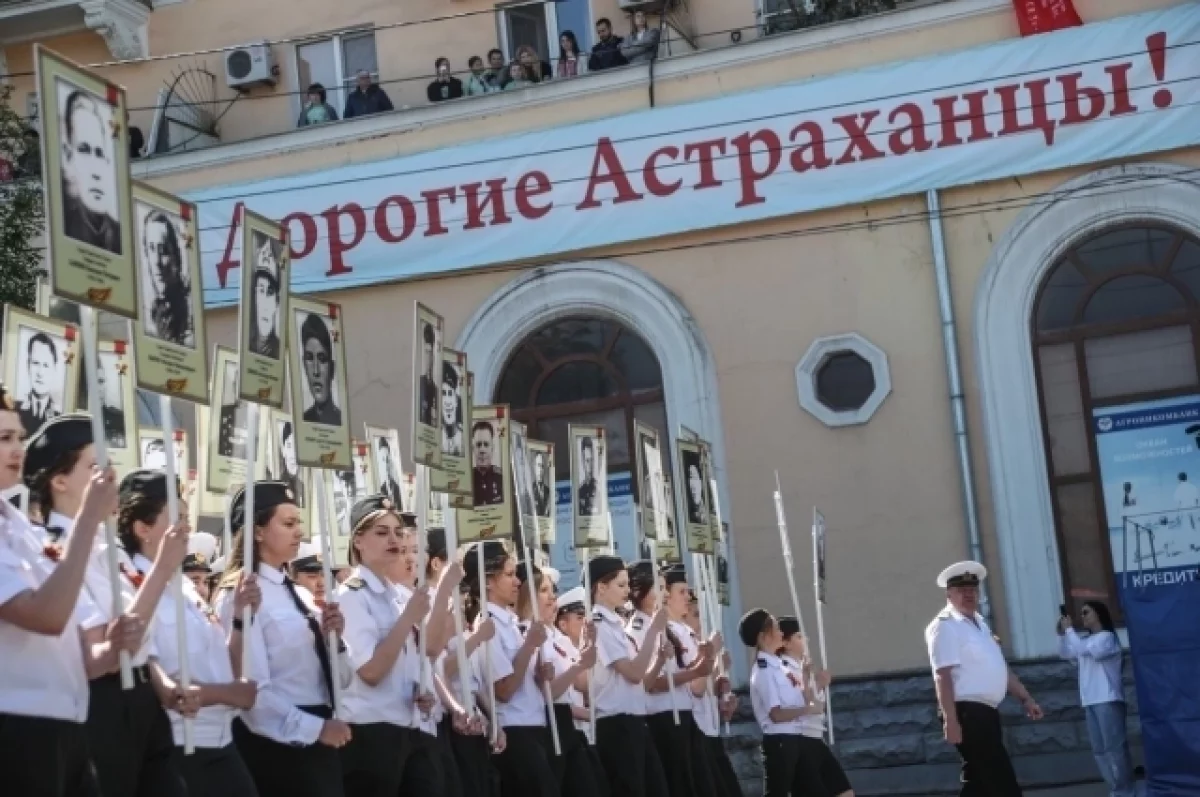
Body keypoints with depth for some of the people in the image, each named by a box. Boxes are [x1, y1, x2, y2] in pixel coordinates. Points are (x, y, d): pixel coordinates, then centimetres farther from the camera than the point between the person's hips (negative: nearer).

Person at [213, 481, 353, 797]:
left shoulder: (301, 595, 13)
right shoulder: (240, 594, -10)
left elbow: (339, 681, 14)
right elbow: (252, 691, -19)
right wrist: (314, 727, -15)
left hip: (318, 740, 8)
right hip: (277, 742, -7)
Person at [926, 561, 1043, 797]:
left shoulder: (979, 624, 19)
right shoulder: (945, 626, -10)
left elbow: (998, 667, 26)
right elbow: (943, 677, -18)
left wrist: (1026, 698, 20)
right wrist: (951, 721, -24)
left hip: (985, 713, 10)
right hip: (968, 714, -10)